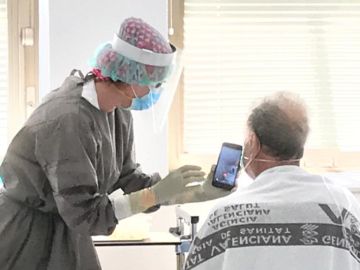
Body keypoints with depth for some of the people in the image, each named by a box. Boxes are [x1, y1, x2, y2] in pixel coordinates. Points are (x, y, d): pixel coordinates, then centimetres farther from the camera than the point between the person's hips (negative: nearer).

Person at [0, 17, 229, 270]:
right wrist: (157, 194, -26)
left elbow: (126, 180, 2)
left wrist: (200, 192, -5)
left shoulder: (118, 112, -5)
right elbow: (85, 213, -27)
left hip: (65, 235, 8)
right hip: (26, 240, -8)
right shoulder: (67, 120, -30)